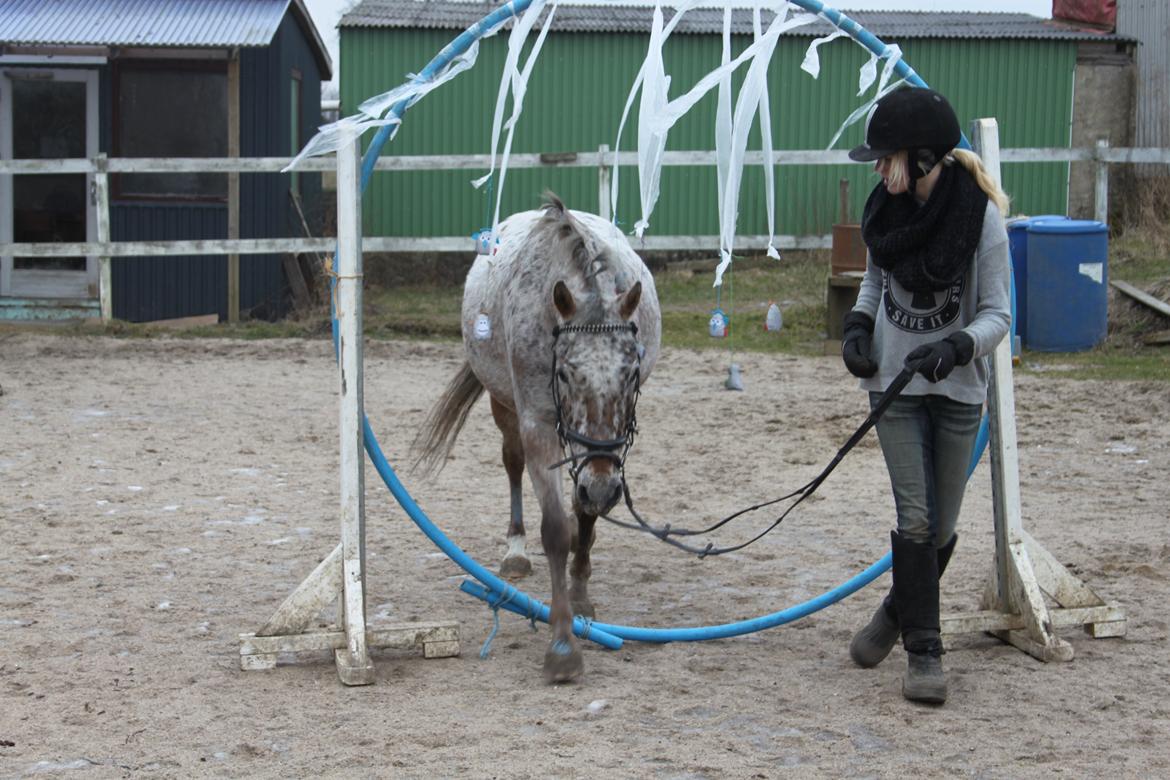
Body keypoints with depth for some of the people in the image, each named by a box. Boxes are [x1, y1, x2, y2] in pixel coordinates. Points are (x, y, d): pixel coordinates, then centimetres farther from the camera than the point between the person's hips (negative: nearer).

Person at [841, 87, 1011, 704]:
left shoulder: (981, 217, -16)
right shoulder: (886, 208, -4)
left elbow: (997, 313, -11)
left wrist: (954, 347, -30)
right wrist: (858, 324, -4)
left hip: (957, 389, -2)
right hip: (894, 382, 2)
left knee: (942, 525, 9)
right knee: (915, 518, -6)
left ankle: (899, 610, 35)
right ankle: (923, 649, 4)